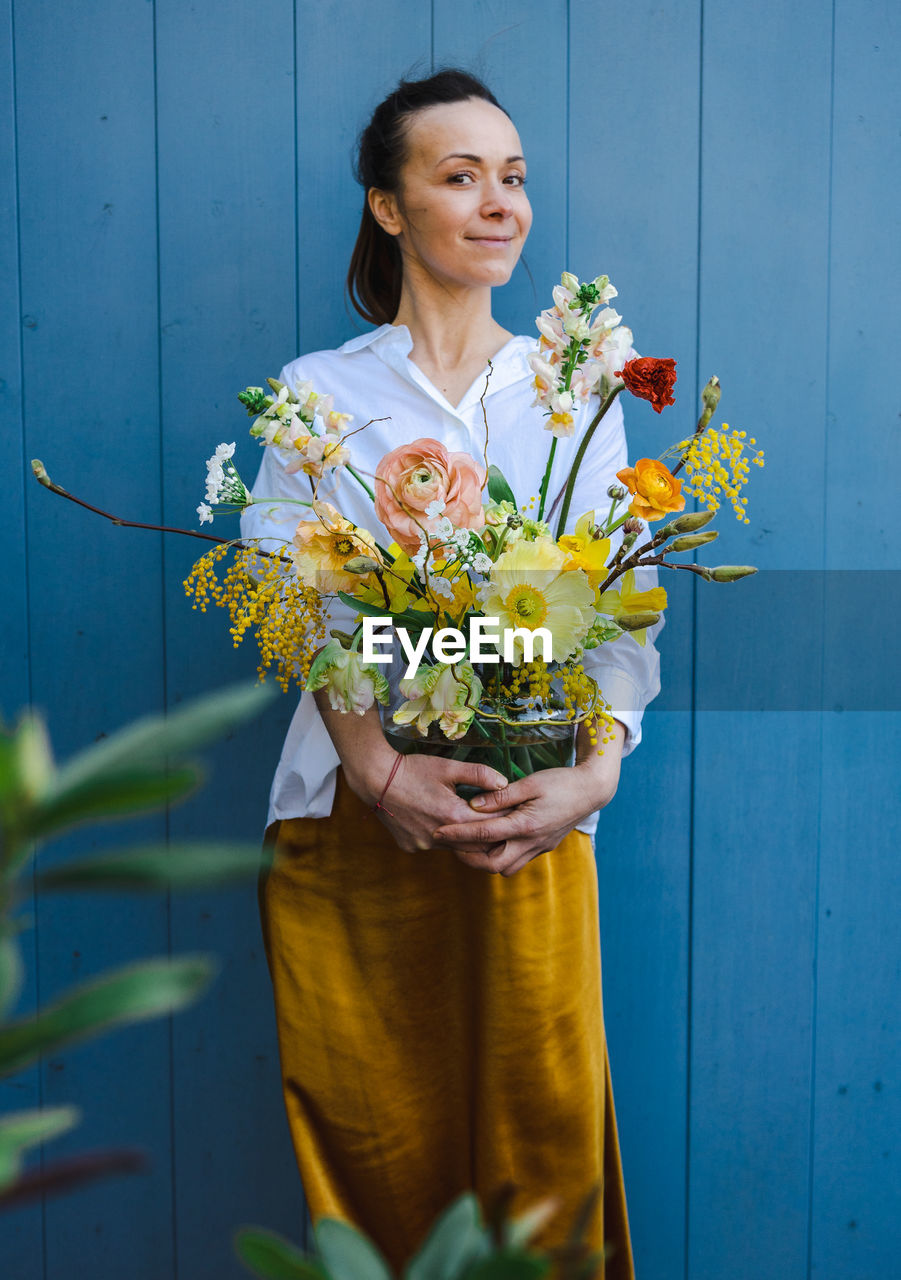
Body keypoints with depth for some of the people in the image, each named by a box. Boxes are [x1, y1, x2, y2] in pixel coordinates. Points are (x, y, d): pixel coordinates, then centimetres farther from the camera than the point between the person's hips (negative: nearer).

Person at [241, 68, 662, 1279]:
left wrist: (596, 769, -12)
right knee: (374, 1131, 6)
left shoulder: (577, 387, 11)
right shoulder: (319, 390, 7)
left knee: (540, 1123, 4)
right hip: (356, 815, -1)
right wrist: (379, 769, -17)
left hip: (535, 813, 1)